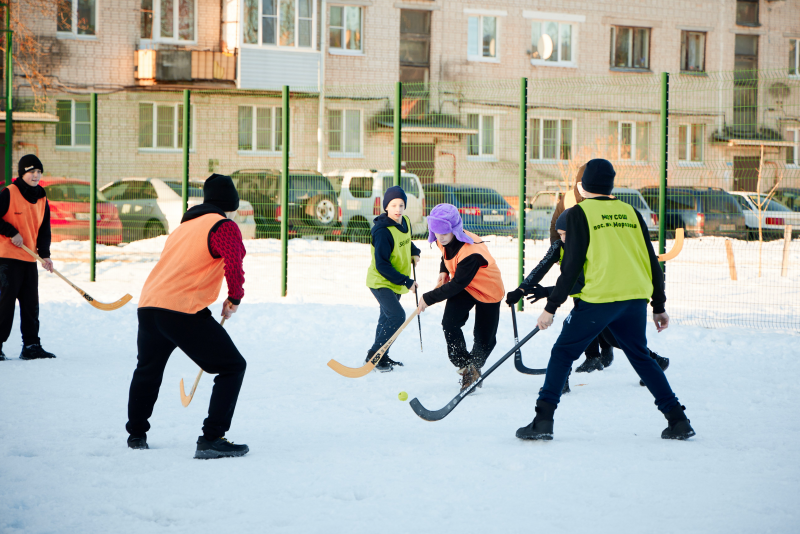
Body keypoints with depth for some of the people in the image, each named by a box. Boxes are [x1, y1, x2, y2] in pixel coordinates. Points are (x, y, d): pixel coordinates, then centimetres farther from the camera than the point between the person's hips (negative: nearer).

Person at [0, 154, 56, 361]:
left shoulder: (42, 199, 11)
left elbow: (44, 229, 12)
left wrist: (45, 254, -1)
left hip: (30, 259, 6)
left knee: (31, 304, 7)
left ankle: (31, 346, 12)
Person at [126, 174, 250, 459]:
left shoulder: (185, 225, 24)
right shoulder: (224, 226, -2)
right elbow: (234, 267, -16)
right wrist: (234, 299, 1)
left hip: (148, 306, 8)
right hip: (184, 313, -8)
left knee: (147, 370, 31)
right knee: (232, 367, 0)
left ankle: (136, 434, 43)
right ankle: (211, 440, -9)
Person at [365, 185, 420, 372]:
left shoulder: (405, 222, 0)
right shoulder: (383, 232, -26)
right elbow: (382, 265, -26)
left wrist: (414, 253, 4)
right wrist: (406, 282, -26)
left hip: (396, 281, 9)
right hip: (381, 281, -9)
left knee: (387, 317, 19)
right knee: (397, 316, -19)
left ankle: (382, 356, 33)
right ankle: (373, 357, -10)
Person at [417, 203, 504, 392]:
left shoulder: (471, 252, -39)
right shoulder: (444, 240, -14)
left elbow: (456, 285, -31)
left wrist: (429, 298, -25)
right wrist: (444, 271, -4)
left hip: (488, 291, -6)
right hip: (463, 286, 6)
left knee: (485, 339, 0)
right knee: (449, 323, -19)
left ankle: (473, 367, 30)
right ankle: (464, 366, -5)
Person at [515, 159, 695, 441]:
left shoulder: (580, 213, 0)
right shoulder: (630, 212, 13)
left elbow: (572, 266, -7)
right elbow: (652, 262, 13)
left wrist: (551, 307, -2)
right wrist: (659, 307, 20)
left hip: (598, 299, -5)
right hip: (635, 298, 5)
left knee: (563, 353, 6)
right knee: (641, 357, 20)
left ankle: (543, 420, -3)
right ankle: (678, 420, 15)